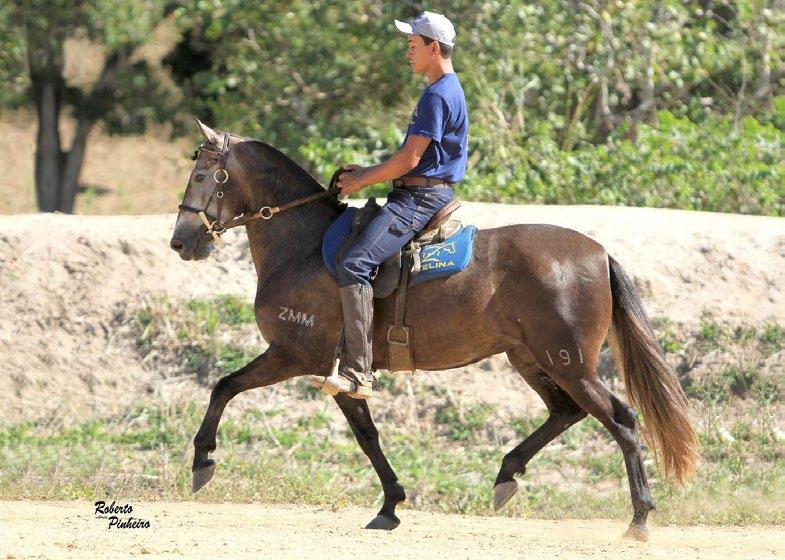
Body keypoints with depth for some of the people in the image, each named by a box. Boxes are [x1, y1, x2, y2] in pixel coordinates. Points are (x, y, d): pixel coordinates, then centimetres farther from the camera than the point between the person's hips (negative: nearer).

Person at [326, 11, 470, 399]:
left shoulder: (438, 96, -14)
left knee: (353, 264, -25)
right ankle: (353, 354, 23)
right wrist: (367, 173, 17)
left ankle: (358, 373, -31)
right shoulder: (446, 91, 20)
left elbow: (410, 159, -19)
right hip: (419, 195, 11)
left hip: (420, 199, -11)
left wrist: (362, 181, -7)